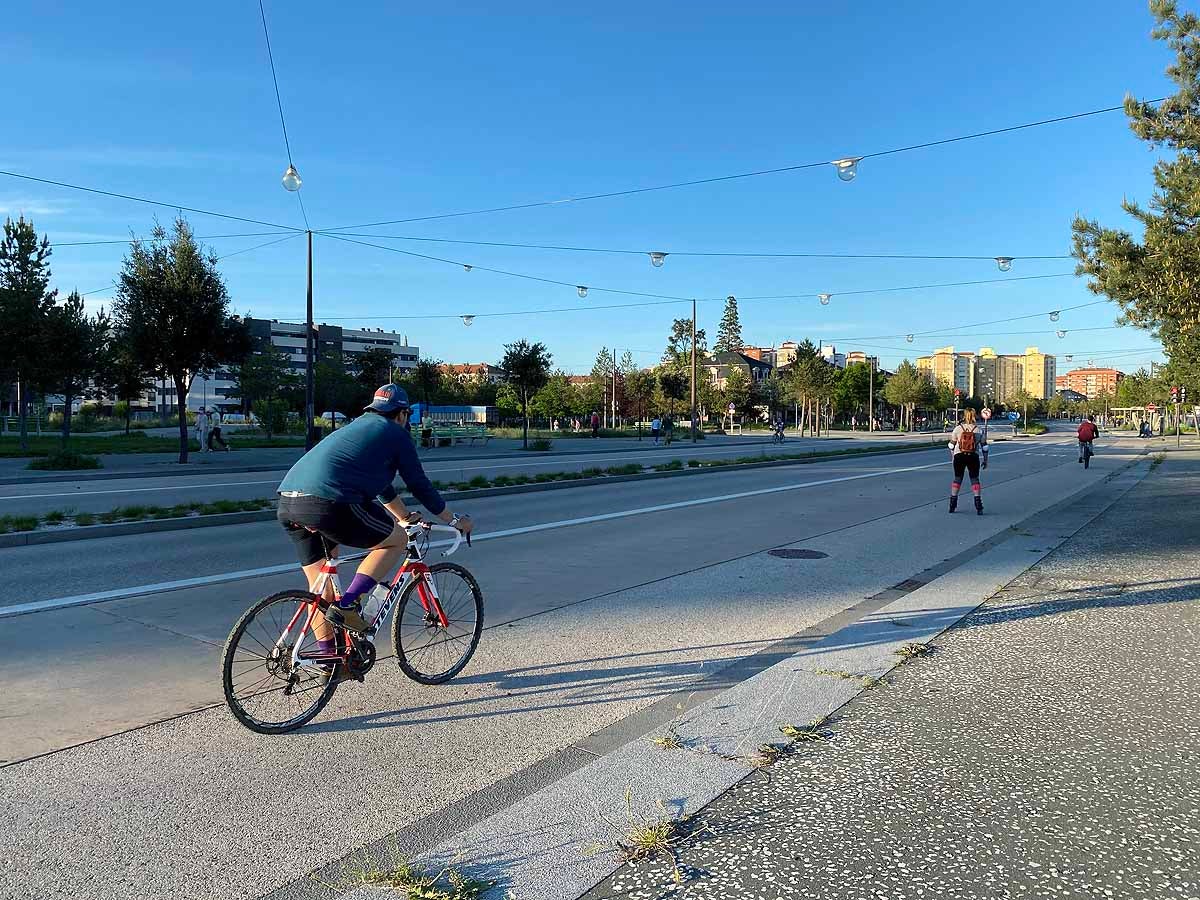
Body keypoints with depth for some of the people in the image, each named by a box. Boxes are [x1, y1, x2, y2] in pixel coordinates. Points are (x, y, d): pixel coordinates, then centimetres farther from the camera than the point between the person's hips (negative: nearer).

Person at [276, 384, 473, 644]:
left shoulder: (357, 427, 33)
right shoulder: (396, 433, 9)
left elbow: (380, 483, 42)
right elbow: (420, 485, 11)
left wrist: (406, 519, 52)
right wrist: (455, 520, 24)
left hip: (287, 503, 9)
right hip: (329, 504, -9)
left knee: (321, 583, 22)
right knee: (398, 539, 10)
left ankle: (327, 654, 28)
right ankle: (347, 605, 0)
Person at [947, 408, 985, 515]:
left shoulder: (958, 428, -2)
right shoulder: (978, 430, -2)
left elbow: (951, 445, 3)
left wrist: (951, 457, 17)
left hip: (959, 456, 0)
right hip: (973, 457, 0)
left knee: (957, 478, 12)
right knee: (975, 479, 7)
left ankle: (952, 505, 14)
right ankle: (979, 506, 1)